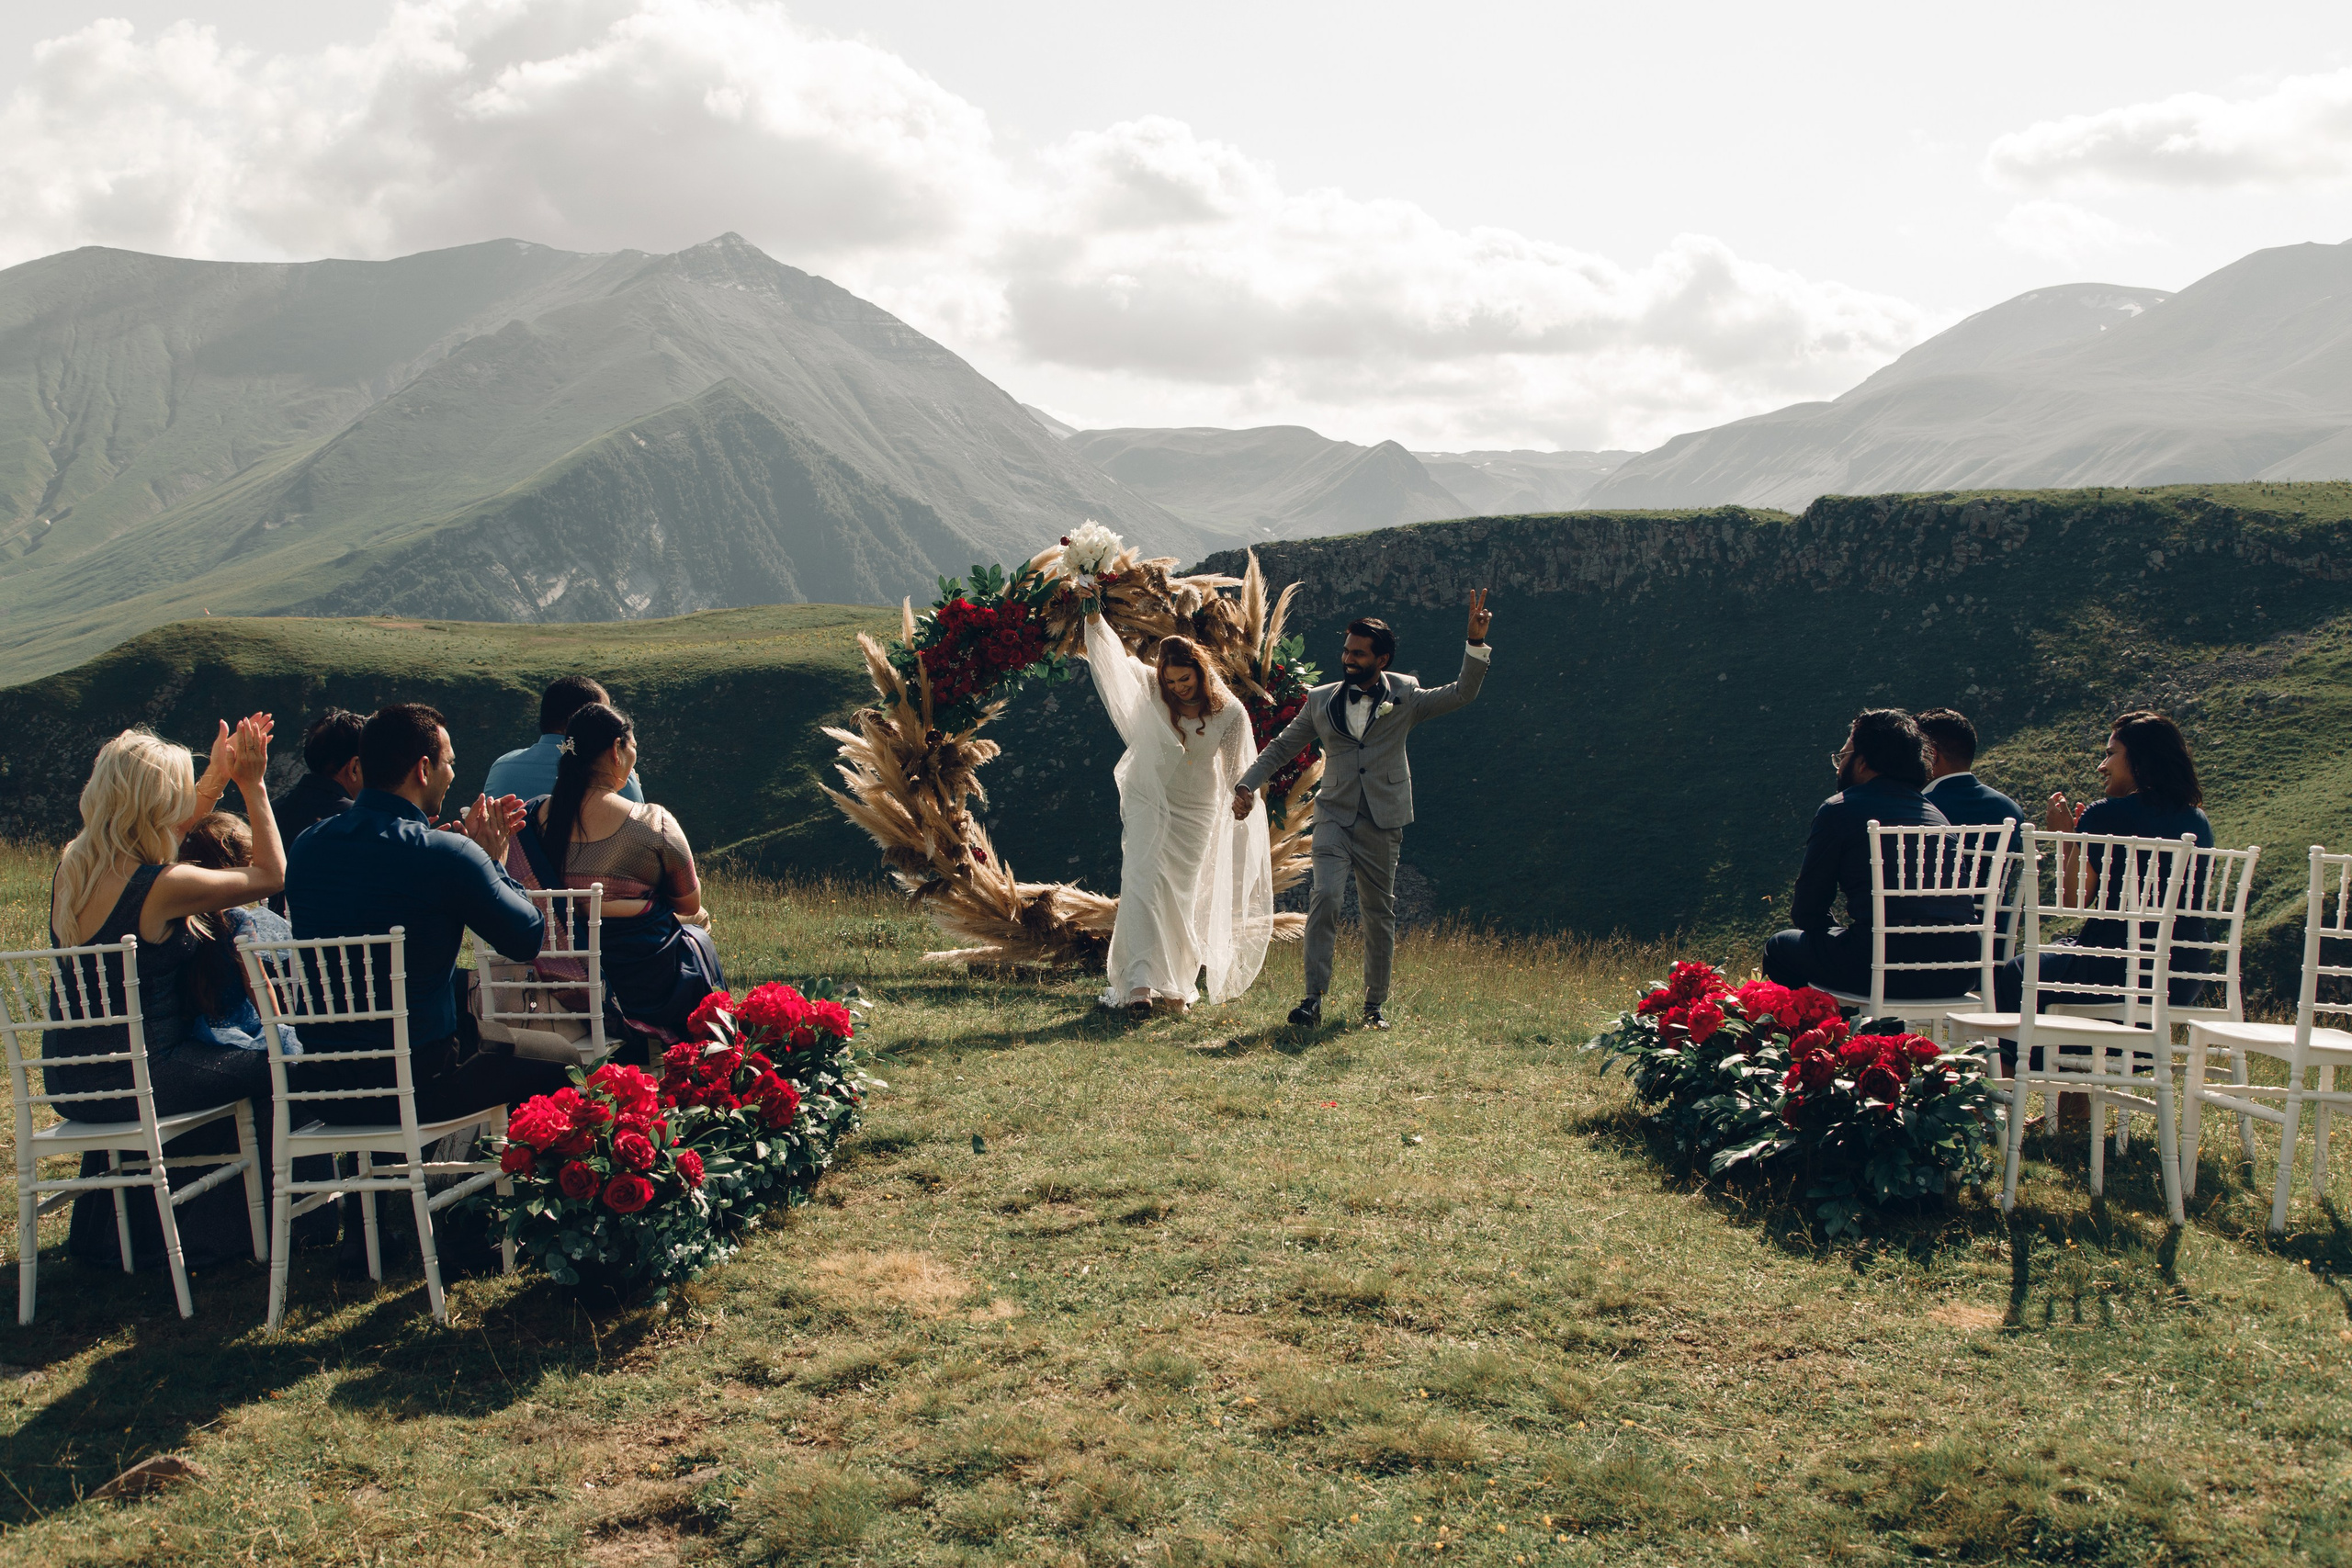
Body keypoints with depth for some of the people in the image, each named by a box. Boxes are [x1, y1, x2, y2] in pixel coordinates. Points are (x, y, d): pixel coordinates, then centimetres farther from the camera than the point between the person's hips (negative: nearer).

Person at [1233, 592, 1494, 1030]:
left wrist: (1476, 642, -15)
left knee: (1379, 912, 7)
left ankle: (1376, 1004, 20)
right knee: (1324, 897, -19)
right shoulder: (1321, 701, 10)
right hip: (1335, 816, 0)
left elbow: (1462, 693, -3)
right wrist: (1247, 784, 4)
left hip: (1382, 823, 0)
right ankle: (1313, 999, -16)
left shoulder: (1405, 697, 5)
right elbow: (1281, 747, 16)